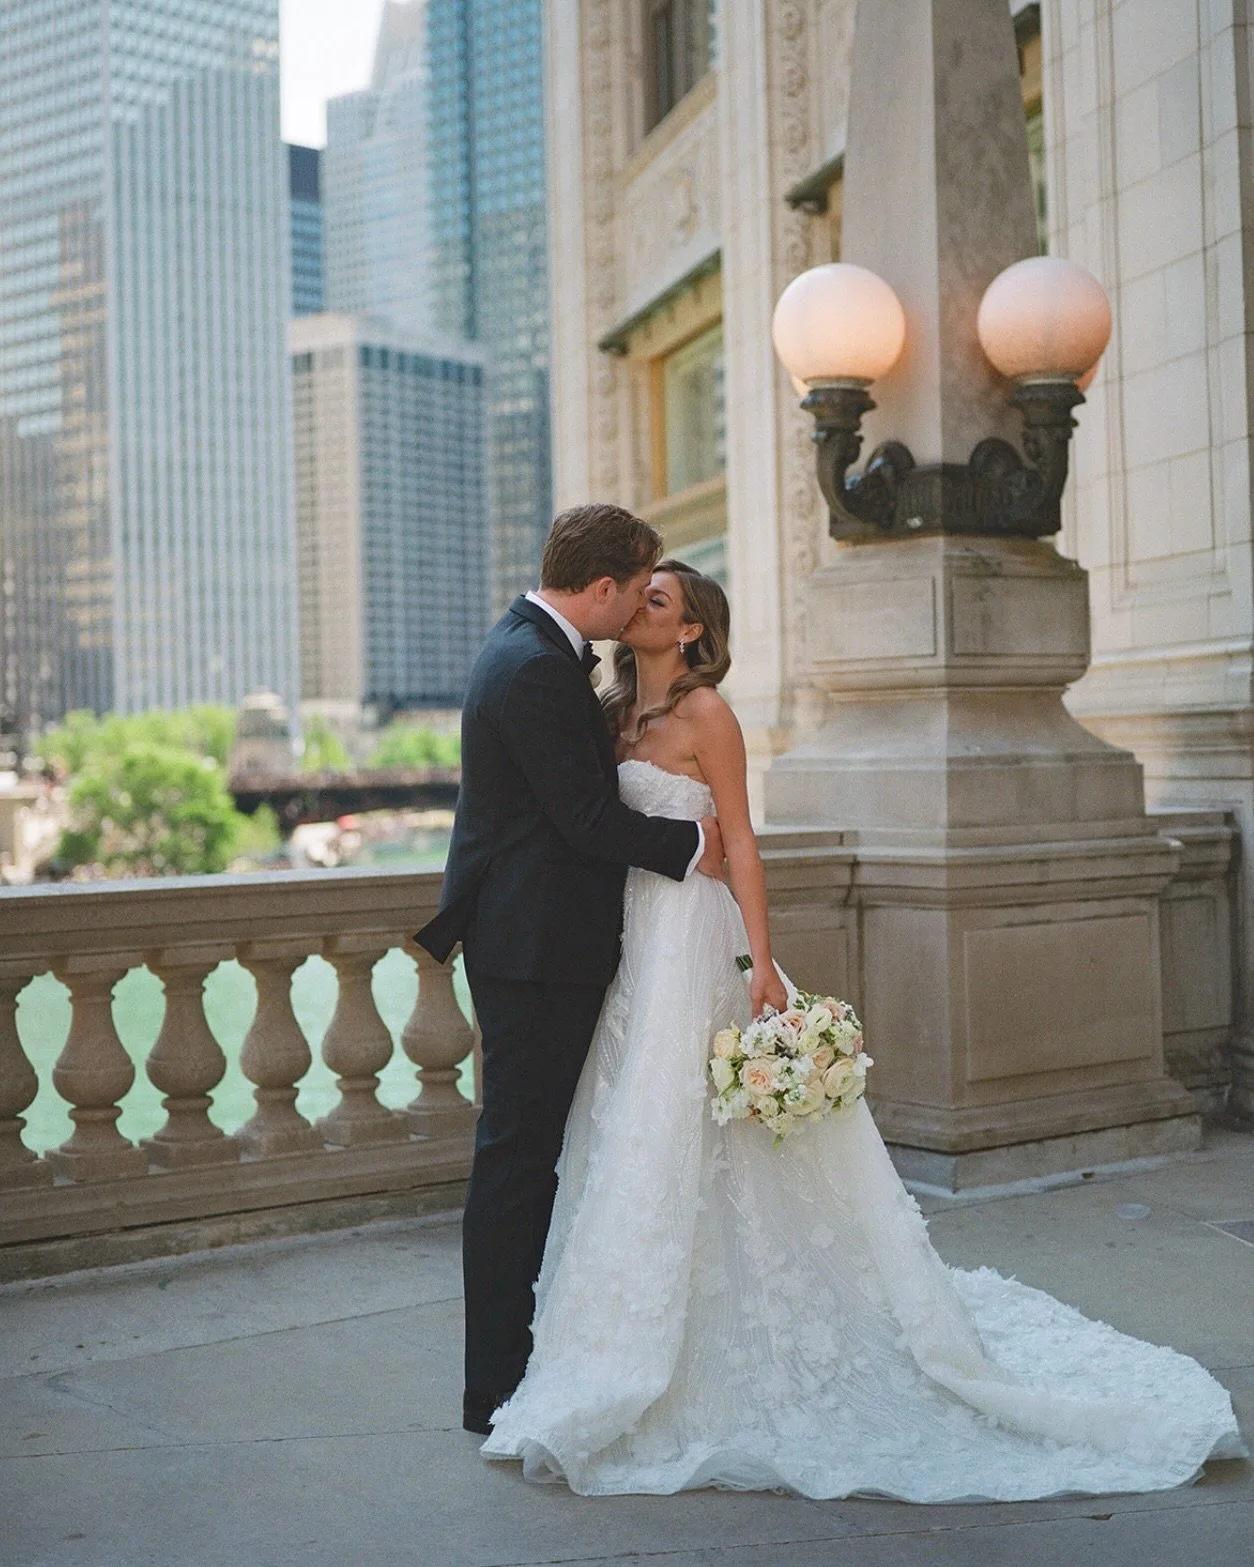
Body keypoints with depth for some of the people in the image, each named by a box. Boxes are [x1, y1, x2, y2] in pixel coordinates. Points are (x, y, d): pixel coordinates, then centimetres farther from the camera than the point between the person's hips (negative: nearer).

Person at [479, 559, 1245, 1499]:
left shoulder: (704, 713, -7)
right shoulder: (620, 714, 15)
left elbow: (740, 841, -11)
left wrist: (762, 962, -17)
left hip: (688, 941, -8)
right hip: (630, 939, 8)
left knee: (670, 1144, -6)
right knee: (634, 1136, 9)